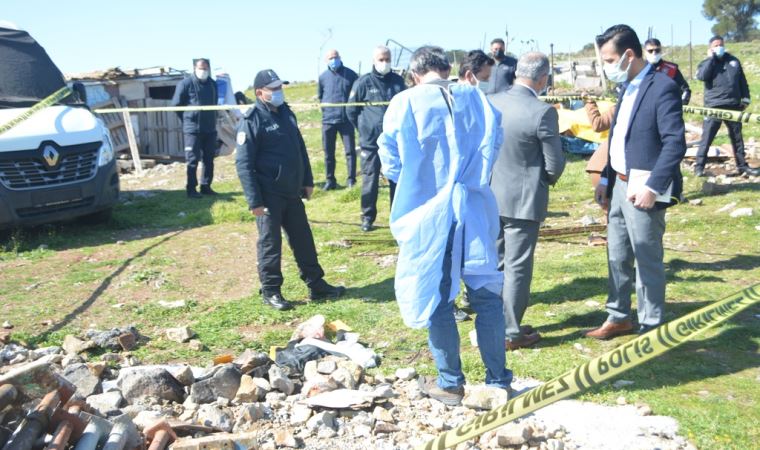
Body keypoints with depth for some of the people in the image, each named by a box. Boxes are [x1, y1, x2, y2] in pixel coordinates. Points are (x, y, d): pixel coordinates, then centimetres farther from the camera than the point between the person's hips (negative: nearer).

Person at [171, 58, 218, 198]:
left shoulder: (213, 84, 9)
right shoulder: (186, 83, -7)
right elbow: (176, 104, -3)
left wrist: (212, 119, 15)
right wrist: (187, 119, 2)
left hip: (210, 128, 5)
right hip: (193, 129, -5)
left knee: (209, 159, 9)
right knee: (193, 160, -3)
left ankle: (206, 186, 18)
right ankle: (191, 188, 3)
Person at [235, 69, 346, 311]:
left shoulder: (286, 113, 11)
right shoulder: (251, 121, -12)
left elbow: (300, 149, 19)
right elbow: (243, 164, -16)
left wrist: (307, 181, 16)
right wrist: (254, 200, -19)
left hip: (292, 193, 7)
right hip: (269, 196, -7)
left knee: (303, 239, 13)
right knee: (270, 243, 2)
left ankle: (316, 285, 23)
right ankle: (270, 291, 16)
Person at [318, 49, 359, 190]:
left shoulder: (350, 74, 1)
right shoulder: (323, 77, 7)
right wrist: (325, 108, 7)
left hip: (346, 119, -2)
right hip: (328, 119, 2)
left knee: (350, 151, -2)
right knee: (328, 153, 7)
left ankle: (351, 180, 6)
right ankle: (330, 180, 16)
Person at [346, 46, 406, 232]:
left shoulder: (398, 81, 3)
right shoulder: (363, 83, -7)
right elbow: (351, 110, 1)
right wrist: (364, 128, 4)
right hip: (371, 142, -3)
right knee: (370, 181, 3)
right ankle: (368, 217, 14)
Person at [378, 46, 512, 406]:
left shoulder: (404, 104, -7)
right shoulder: (476, 98, 2)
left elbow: (391, 162, -4)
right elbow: (494, 145, 8)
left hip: (427, 214, -2)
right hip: (475, 210, 3)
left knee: (436, 298, 9)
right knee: (486, 294, 12)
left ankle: (450, 383, 19)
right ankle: (498, 379, 19)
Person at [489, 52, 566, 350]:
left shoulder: (489, 103, -2)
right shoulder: (543, 112, -18)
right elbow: (555, 165, -12)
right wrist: (547, 179, 8)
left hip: (490, 196, 6)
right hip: (523, 200, -6)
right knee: (517, 267, 4)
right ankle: (512, 333, 14)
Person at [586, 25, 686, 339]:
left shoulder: (663, 88, -14)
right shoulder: (627, 87, 12)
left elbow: (676, 143, -19)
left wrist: (652, 187, -24)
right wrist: (605, 179, 14)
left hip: (643, 191, -8)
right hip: (619, 186, 8)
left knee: (648, 261, 3)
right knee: (617, 257, 16)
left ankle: (651, 328, 17)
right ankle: (618, 318, 30)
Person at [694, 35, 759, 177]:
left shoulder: (733, 60, 12)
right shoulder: (707, 63, 3)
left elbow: (742, 81, 16)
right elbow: (702, 76, -20)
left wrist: (745, 99, 12)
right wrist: (710, 58, -13)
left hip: (733, 106, 4)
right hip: (714, 107, -4)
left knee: (737, 137, 12)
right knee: (707, 138, -6)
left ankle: (742, 165, 21)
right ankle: (699, 166, 1)